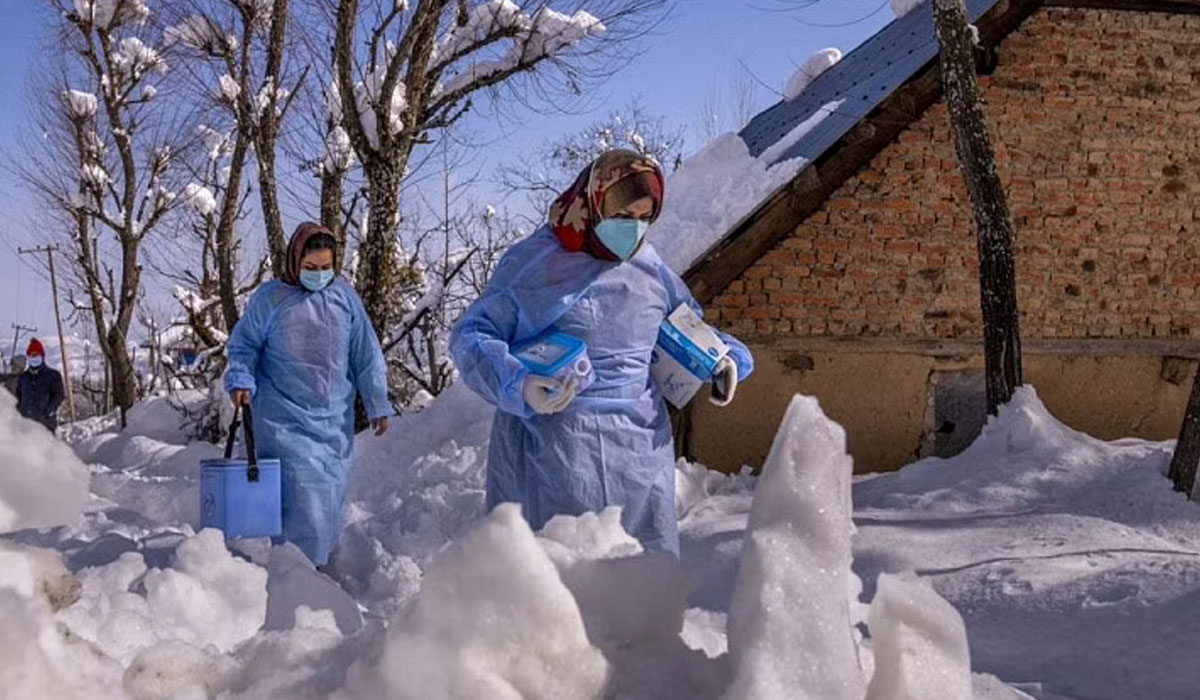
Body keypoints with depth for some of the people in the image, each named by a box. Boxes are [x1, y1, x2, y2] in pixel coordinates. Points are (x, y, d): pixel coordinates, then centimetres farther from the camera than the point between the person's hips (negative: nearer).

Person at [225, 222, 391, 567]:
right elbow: (244, 345, 7)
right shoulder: (270, 298, -1)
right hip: (285, 421, -3)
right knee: (299, 493, -12)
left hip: (335, 421, 4)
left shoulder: (344, 296, 5)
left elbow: (366, 354, 9)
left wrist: (377, 404, 9)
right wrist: (241, 381, -11)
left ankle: (320, 562, 23)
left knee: (331, 494, 9)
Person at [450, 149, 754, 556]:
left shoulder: (650, 268, 10)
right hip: (557, 448, -5)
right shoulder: (537, 262, -7)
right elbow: (471, 336, -8)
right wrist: (518, 385, -26)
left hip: (641, 447, 6)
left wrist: (724, 356, 6)